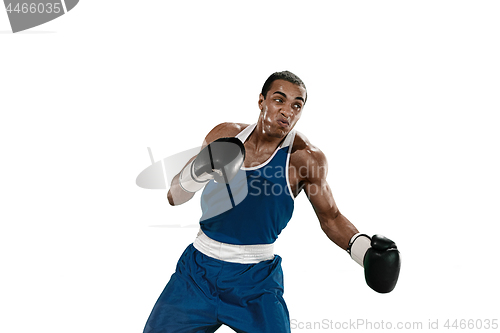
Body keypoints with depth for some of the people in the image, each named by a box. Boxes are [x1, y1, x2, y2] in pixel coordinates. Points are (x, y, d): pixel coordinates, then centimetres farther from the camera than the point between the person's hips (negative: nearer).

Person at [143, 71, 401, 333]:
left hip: (256, 280, -2)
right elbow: (174, 197, 4)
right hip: (197, 270, 3)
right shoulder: (224, 136, -2)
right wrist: (197, 172, -18)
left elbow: (330, 218, 3)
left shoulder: (306, 157, -9)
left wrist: (364, 249, -14)